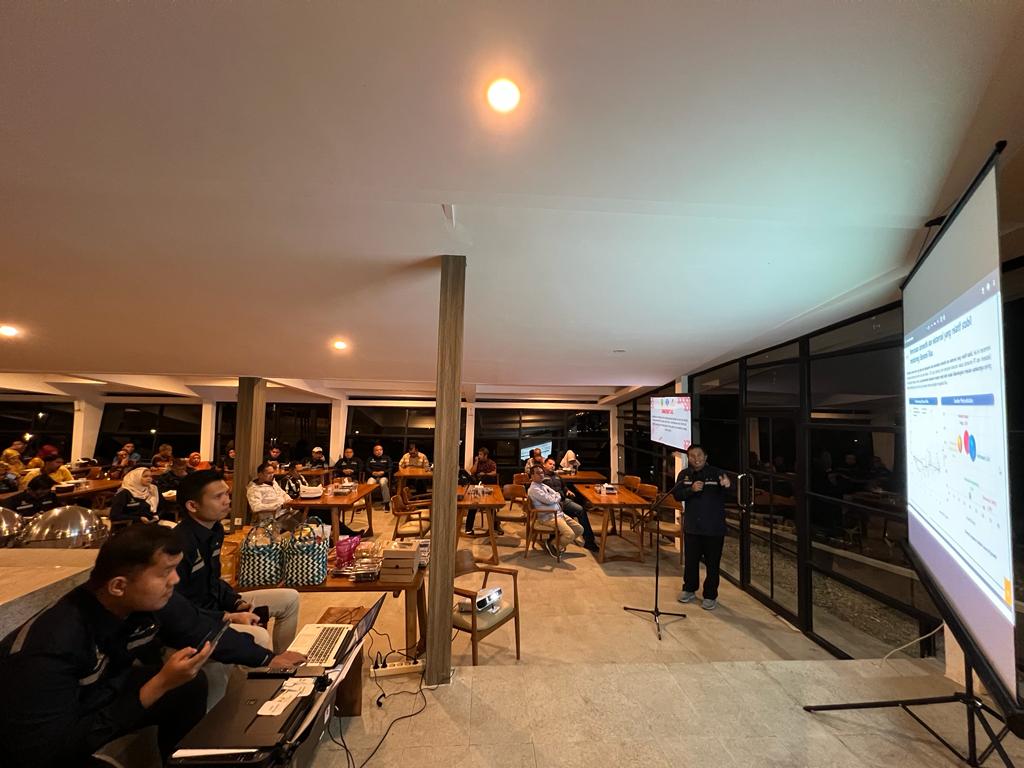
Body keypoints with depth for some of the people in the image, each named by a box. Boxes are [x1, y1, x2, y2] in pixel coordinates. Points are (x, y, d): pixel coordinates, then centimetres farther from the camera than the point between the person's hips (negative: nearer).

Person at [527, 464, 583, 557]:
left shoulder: (544, 486, 16)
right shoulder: (534, 489, -14)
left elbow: (559, 497, 15)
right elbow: (550, 500, -18)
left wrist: (552, 497, -5)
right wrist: (556, 497, 2)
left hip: (560, 513, 10)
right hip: (549, 517, -10)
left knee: (579, 529, 5)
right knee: (570, 535, -24)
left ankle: (558, 542, 20)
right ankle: (551, 543, 3)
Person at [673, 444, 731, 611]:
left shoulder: (716, 473, -10)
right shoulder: (684, 474, 2)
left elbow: (729, 486, -27)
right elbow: (677, 495, -4)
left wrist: (727, 484, -51)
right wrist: (691, 489, -23)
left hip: (714, 528, -3)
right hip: (691, 526, 3)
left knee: (712, 563, 7)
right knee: (690, 560, 15)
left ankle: (710, 596, 22)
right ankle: (689, 590, 33)